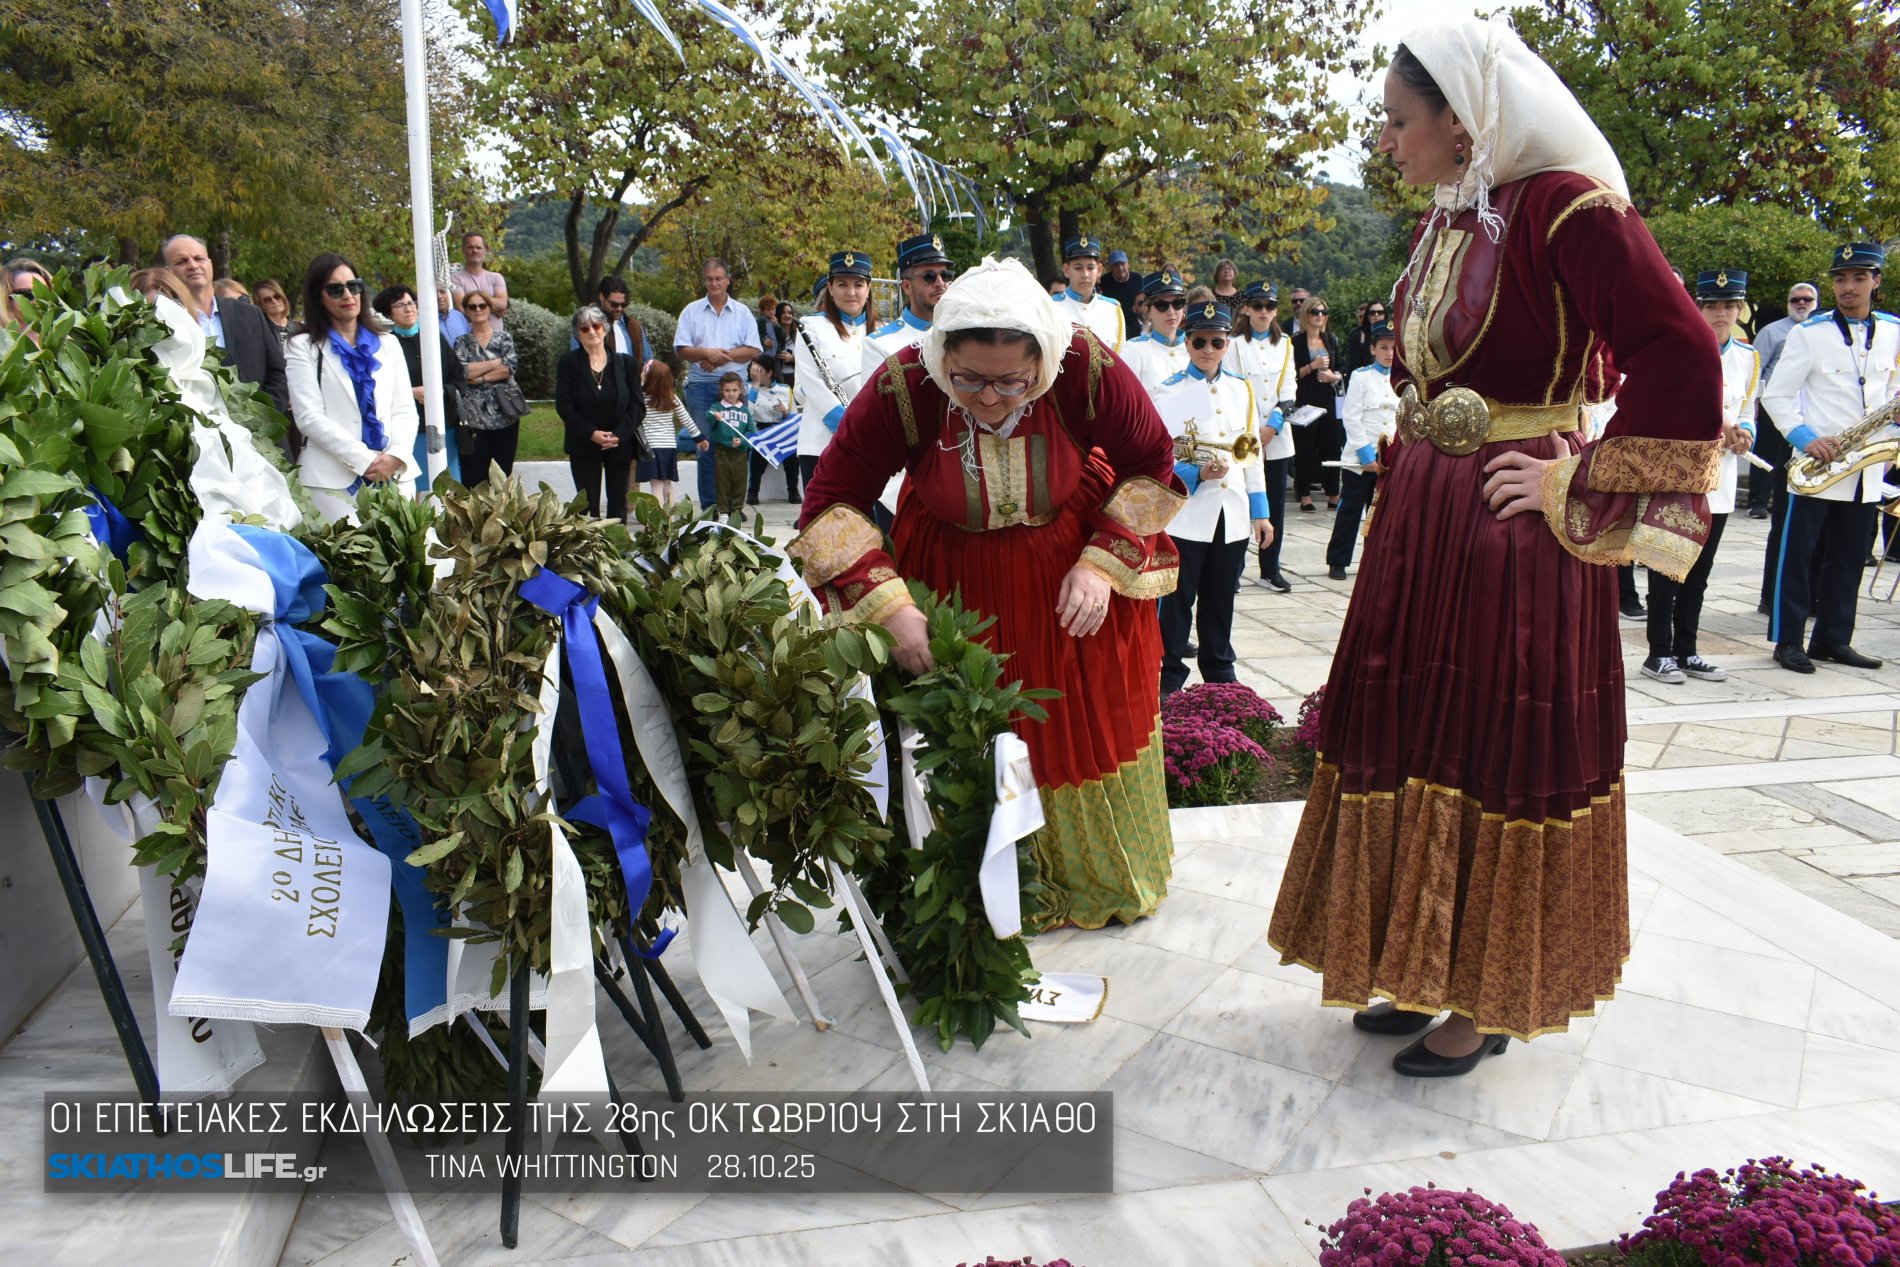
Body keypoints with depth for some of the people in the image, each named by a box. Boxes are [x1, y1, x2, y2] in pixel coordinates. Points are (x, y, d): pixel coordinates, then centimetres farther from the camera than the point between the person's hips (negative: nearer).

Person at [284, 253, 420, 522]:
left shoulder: (386, 343, 19)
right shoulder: (303, 347, 8)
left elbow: (405, 410, 11)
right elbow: (309, 417, -3)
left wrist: (397, 456, -8)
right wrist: (364, 460, -13)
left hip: (395, 474, 3)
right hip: (333, 479, -3)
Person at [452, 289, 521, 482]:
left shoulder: (504, 337, 8)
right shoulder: (462, 342, 8)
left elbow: (509, 369, -8)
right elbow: (462, 371, -9)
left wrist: (479, 378, -10)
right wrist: (497, 362, -8)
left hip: (505, 416, 0)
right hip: (474, 418, 0)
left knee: (503, 474, 3)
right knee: (476, 476, -2)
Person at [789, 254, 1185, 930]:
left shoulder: (1090, 371, -27)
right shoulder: (902, 387, -29)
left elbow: (1151, 462, -9)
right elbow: (831, 501, -21)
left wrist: (1104, 564, -20)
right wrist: (891, 607, -31)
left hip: (1076, 576, 1)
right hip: (958, 586, 0)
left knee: (1096, 722, 15)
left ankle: (1113, 879, 42)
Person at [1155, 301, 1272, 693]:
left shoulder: (1242, 389, 10)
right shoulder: (1169, 393, -3)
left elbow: (1252, 454, 12)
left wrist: (1260, 512, 9)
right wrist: (1197, 475, -23)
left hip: (1233, 517, 4)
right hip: (1186, 517, -4)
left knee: (1220, 602, 14)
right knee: (1177, 602, 2)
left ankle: (1220, 678, 26)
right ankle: (1169, 679, 12)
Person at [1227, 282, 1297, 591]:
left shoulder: (1285, 345, 12)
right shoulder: (1235, 345, 0)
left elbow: (1288, 392, 7)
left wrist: (1273, 425, -9)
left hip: (1277, 437, 4)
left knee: (1275, 504, 5)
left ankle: (1270, 569, 13)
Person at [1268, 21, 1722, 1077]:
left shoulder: (1567, 210, -15)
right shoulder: (1448, 219, 9)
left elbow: (1683, 363, -18)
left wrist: (1582, 486, -15)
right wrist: (1407, 492, 13)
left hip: (1514, 535, -8)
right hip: (1423, 520, 8)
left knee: (1500, 764, 4)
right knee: (1419, 749, 14)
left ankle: (1491, 1001, 22)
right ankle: (1428, 968, 31)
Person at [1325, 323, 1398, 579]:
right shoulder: (1361, 377, -4)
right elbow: (1352, 418, -8)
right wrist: (1366, 454, -13)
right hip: (1361, 456, -4)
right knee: (1351, 509, -1)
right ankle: (1337, 561, 7)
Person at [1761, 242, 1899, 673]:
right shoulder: (1808, 333, -3)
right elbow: (1775, 395, -5)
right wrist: (1805, 438, -17)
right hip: (1815, 464, -4)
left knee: (1848, 557, 9)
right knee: (1796, 553, -2)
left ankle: (1833, 639, 18)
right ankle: (1788, 640, 5)